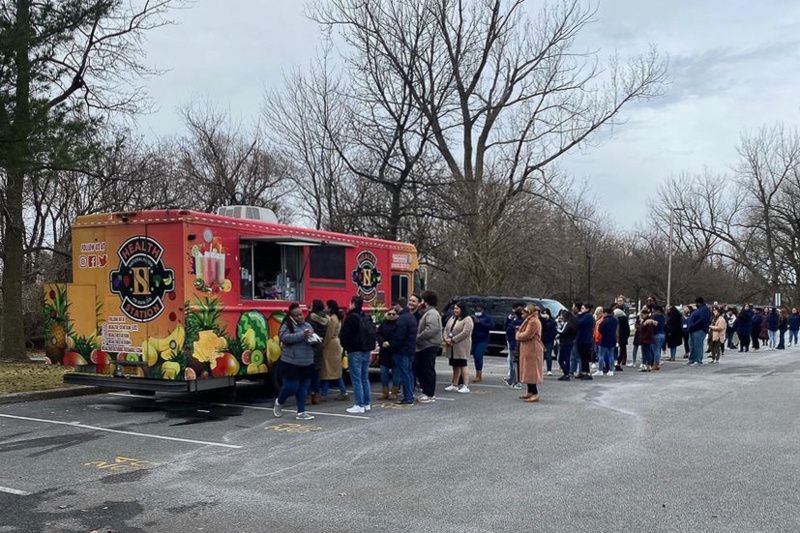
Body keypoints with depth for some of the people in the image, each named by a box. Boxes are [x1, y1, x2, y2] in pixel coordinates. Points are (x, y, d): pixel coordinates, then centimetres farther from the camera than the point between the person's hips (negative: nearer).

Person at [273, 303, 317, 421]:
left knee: (303, 388, 7)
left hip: (307, 363, 6)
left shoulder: (307, 325, 12)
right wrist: (302, 335, -27)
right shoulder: (287, 326, -6)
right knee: (291, 387, -2)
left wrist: (313, 337, -8)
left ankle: (301, 412, 15)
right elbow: (285, 337, -23)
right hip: (291, 363, -6)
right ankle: (279, 402, 27)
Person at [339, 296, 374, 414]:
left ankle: (359, 405, -3)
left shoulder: (351, 318, -14)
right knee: (365, 378, 14)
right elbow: (374, 334, 14)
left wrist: (346, 346, 3)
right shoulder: (368, 318, 9)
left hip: (355, 352, -7)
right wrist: (369, 346, 16)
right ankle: (367, 403, 17)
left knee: (356, 379, -3)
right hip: (367, 351, 7)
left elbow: (344, 335, -14)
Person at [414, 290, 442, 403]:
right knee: (418, 368, 15)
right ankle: (427, 391, 23)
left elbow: (430, 330, -26)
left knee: (428, 370, -5)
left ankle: (430, 395, 1)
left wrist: (418, 337, -18)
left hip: (429, 346, -11)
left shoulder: (432, 313, -15)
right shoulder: (426, 313, 19)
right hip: (423, 346, 11)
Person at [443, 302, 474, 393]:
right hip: (451, 347, 7)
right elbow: (446, 329, 15)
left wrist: (453, 340, -16)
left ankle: (466, 386, -7)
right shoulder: (452, 318, 17)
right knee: (455, 366, 12)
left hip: (461, 347, -7)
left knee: (462, 365, -8)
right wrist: (446, 339, -5)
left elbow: (465, 333, -18)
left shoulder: (467, 320, -8)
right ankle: (454, 385, 17)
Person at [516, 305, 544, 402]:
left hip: (532, 350, -11)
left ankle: (535, 394, -10)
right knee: (528, 372, 14)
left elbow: (527, 335, -22)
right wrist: (520, 333, 3)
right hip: (528, 350, 11)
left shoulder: (533, 322, -17)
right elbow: (525, 333, 23)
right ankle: (530, 392, 20)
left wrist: (518, 335, -4)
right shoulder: (529, 320, 19)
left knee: (532, 371, -10)